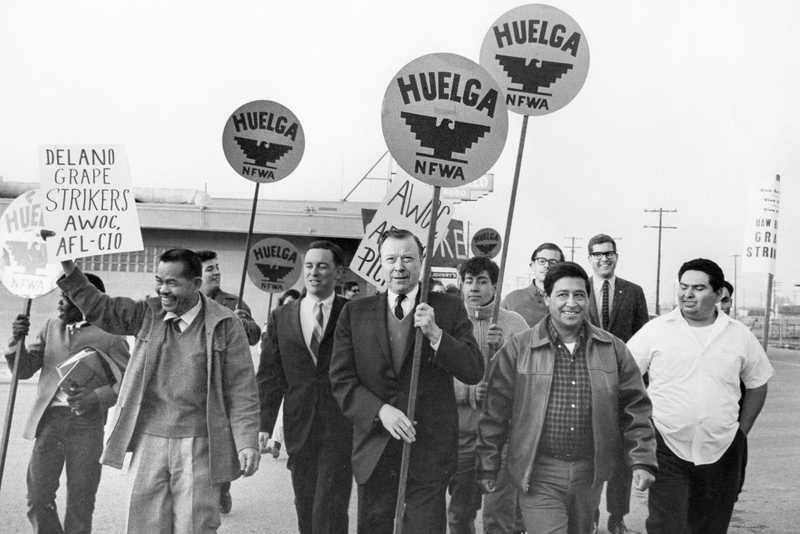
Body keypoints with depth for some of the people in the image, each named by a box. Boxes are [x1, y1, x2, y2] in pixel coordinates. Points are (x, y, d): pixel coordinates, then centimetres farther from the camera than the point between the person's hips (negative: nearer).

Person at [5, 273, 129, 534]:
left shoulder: (110, 335, -1)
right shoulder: (51, 328, 15)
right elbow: (24, 370, 14)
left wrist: (97, 398, -22)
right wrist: (17, 339, -4)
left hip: (86, 423, -4)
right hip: (49, 418, 4)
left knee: (80, 503, 6)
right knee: (38, 499, 5)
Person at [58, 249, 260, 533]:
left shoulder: (225, 325, -5)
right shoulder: (147, 314, 6)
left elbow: (242, 390, -6)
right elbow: (99, 309, 9)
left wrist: (247, 443, -12)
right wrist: (68, 269, -3)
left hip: (198, 446, -3)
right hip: (149, 440, 3)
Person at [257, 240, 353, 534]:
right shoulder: (282, 317, 8)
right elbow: (269, 375, 7)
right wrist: (263, 424, -1)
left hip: (340, 428, -3)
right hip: (299, 429, 4)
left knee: (329, 509, -7)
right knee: (305, 509, 13)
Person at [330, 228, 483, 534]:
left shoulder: (448, 309, 1)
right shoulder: (355, 313, 5)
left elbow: (474, 372, -5)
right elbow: (341, 380, 0)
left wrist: (435, 334, -18)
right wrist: (380, 411, -15)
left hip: (429, 453, -2)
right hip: (373, 451, 2)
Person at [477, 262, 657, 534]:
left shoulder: (613, 349, 3)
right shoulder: (518, 348, -5)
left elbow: (635, 409, 6)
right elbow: (496, 411, -2)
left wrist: (642, 461, -3)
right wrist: (487, 466, -1)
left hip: (590, 474, 3)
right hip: (539, 474, -3)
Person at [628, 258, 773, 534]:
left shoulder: (740, 335, 3)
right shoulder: (656, 330, -3)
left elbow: (757, 384, 15)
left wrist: (742, 430, 9)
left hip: (722, 452, 2)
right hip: (667, 447, -2)